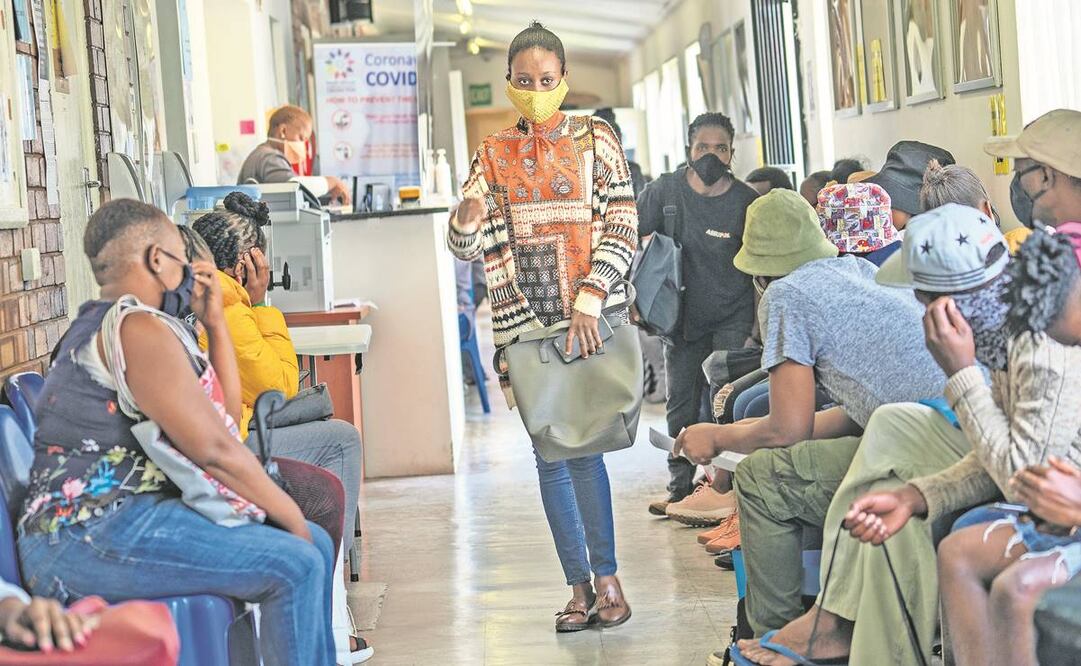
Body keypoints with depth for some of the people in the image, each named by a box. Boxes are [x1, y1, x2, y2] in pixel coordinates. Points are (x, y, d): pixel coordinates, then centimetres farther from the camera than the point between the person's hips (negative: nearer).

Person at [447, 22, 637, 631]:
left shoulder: (595, 140, 3)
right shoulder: (493, 155, 10)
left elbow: (621, 228, -3)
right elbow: (465, 246, 7)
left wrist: (590, 302, -15)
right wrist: (467, 217, -17)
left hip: (586, 317, -3)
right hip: (524, 322, 3)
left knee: (579, 444, -10)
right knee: (550, 451, 5)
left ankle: (606, 576, -1)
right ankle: (579, 583, 12)